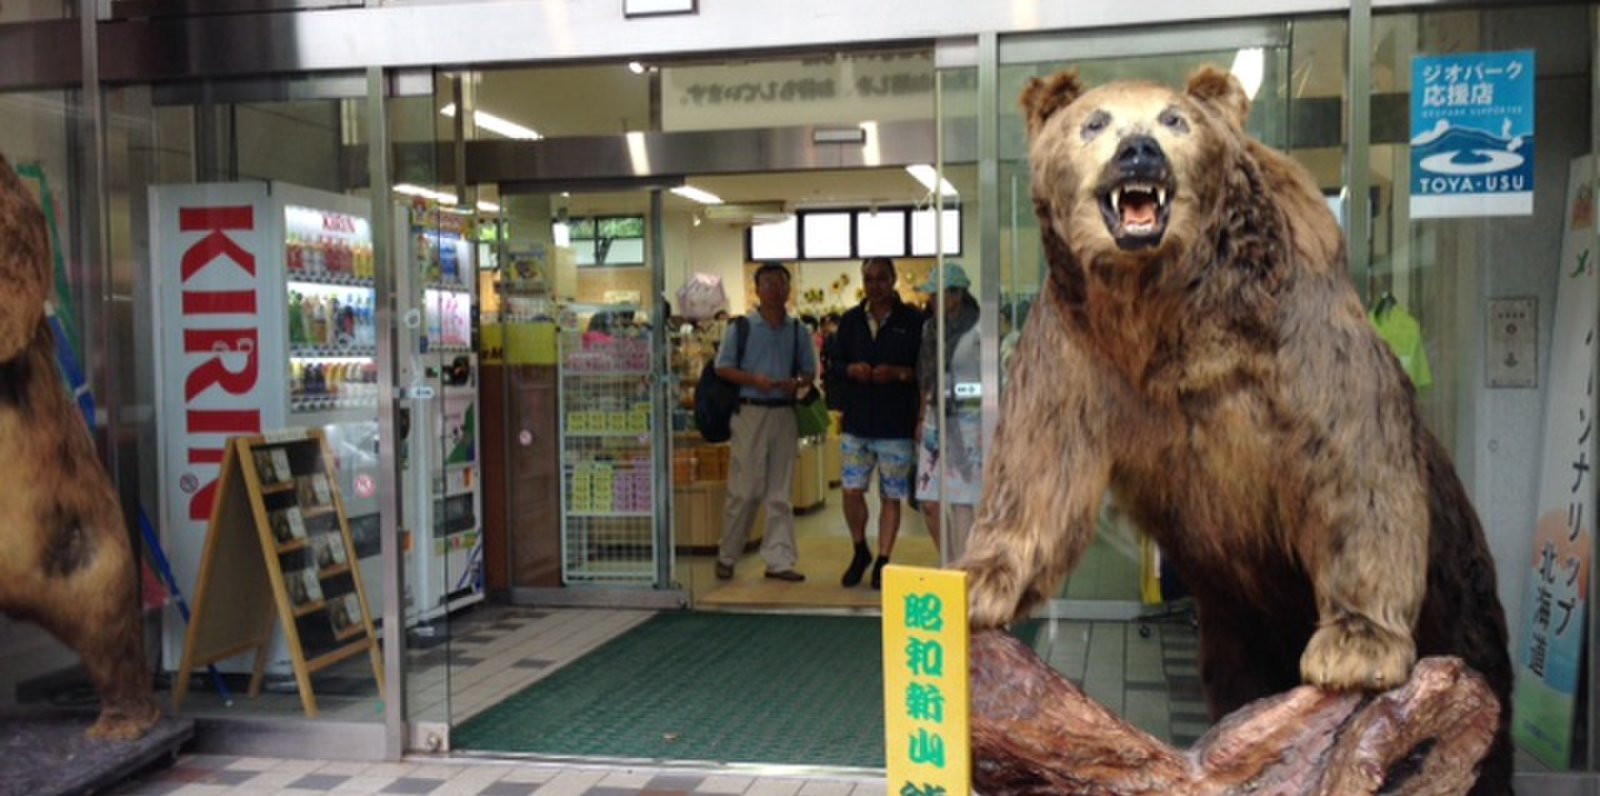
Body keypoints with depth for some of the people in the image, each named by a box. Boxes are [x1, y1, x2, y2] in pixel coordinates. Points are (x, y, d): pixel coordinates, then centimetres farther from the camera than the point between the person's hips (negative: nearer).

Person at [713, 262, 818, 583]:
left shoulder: (798, 332, 11)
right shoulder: (741, 328, 2)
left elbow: (810, 371, 14)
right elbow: (722, 367, 0)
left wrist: (797, 383, -8)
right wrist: (754, 380, -15)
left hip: (785, 413, 3)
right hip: (750, 411, -3)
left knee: (780, 492, 5)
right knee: (745, 489, -3)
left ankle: (779, 560, 9)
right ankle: (727, 556, 12)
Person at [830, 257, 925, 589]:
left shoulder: (912, 320, -1)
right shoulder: (851, 321, 11)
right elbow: (834, 364, 14)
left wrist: (898, 373, -19)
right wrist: (851, 370, -8)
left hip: (897, 423, -3)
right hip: (857, 421, 3)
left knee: (891, 496, 3)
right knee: (852, 490, 1)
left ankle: (882, 562, 15)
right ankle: (860, 551, 23)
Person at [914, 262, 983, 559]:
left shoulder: (978, 329, -8)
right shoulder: (931, 328, 12)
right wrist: (922, 417, 15)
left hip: (967, 419, -6)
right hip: (936, 417, 6)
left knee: (962, 502, -3)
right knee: (929, 501, 5)